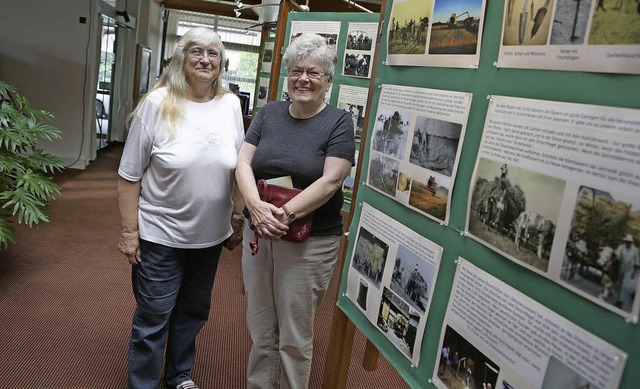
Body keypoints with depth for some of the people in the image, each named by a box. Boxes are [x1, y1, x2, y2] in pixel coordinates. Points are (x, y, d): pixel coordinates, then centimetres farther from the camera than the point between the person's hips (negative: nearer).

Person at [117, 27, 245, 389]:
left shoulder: (230, 105, 0)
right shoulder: (157, 104, -11)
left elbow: (240, 168, 7)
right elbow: (130, 175, -7)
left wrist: (238, 219, 8)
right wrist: (129, 231, -8)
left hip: (212, 236, 4)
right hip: (160, 236, -4)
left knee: (193, 313, 20)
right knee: (153, 318, 8)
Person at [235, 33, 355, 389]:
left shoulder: (339, 122, -5)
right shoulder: (269, 113, 7)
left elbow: (330, 181, -15)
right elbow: (243, 162, -1)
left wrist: (284, 213, -23)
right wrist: (257, 206, -19)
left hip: (310, 244, -4)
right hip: (257, 235, 4)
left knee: (294, 336, 9)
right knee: (260, 329, 17)